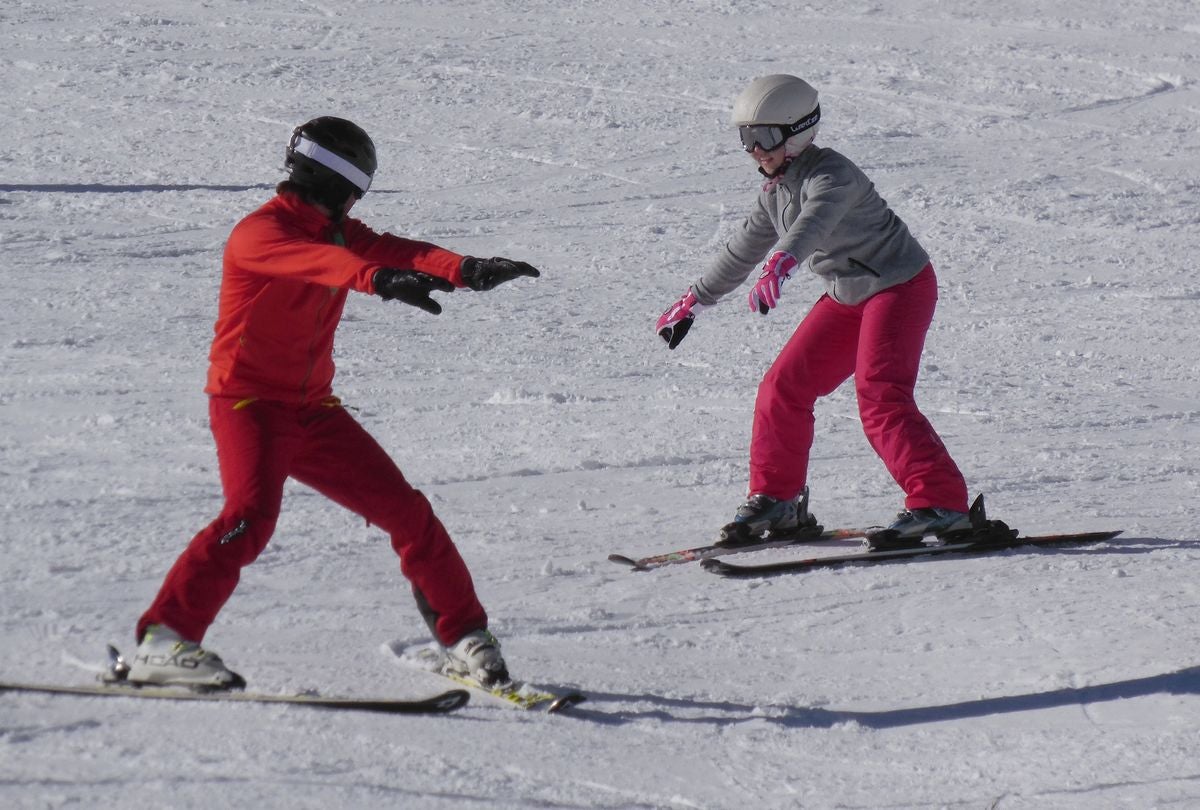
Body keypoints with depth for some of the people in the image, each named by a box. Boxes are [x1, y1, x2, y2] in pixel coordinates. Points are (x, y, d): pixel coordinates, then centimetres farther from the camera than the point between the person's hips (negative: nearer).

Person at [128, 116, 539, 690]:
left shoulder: (337, 231, 10)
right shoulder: (261, 232, -14)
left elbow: (388, 250, -7)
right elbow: (312, 261, -35)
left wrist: (464, 269, -26)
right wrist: (379, 279, -54)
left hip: (314, 411, 8)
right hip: (249, 403, -8)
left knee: (406, 511, 6)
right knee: (251, 516, -29)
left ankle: (464, 637, 19)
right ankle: (163, 641, -27)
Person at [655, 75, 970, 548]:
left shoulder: (829, 174, -22)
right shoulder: (776, 188, 5)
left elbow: (816, 220, -45)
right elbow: (745, 247, 20)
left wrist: (781, 263, -64)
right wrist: (694, 301, 28)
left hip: (900, 285, -9)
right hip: (848, 296, 9)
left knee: (880, 396, -24)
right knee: (783, 388, 5)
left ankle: (941, 505, -25)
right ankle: (775, 501, 19)